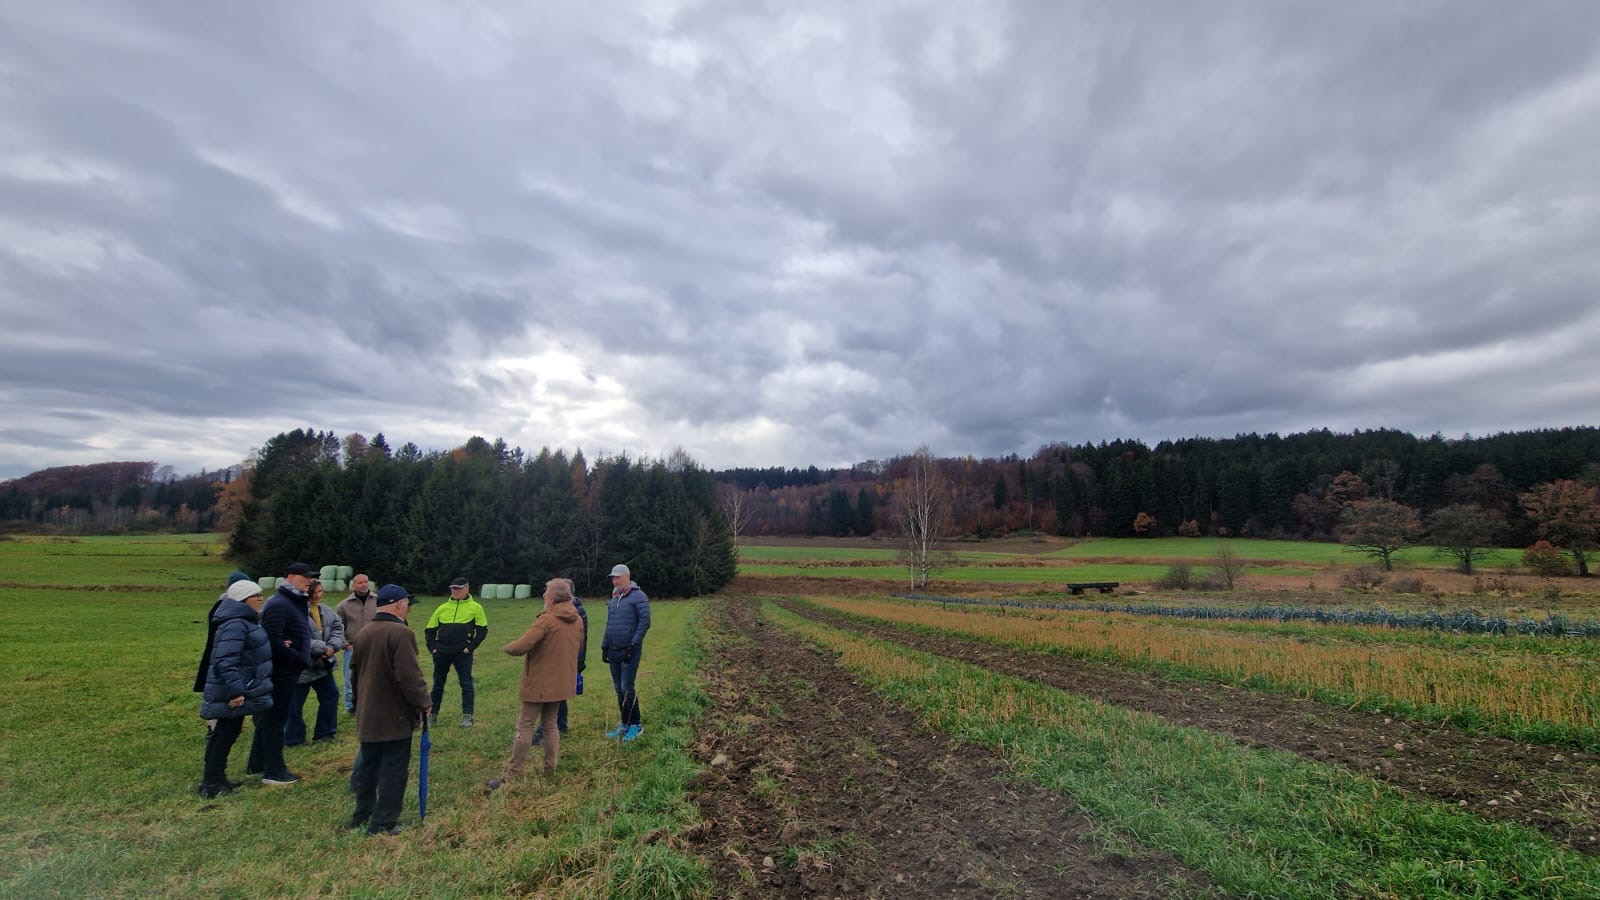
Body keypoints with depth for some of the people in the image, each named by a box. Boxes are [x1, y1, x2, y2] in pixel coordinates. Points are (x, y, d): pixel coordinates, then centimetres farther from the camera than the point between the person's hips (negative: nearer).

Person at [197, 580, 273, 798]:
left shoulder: (244, 621, 12)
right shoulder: (235, 625, -23)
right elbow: (225, 661, -29)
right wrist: (235, 691, -30)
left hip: (240, 689, 10)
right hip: (233, 694, -10)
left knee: (226, 733, 18)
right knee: (226, 734, -1)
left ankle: (215, 778, 29)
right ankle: (211, 784, 9)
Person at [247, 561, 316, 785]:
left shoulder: (295, 602, 13)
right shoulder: (279, 604, -19)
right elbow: (274, 640, -25)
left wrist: (302, 659, -2)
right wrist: (303, 660, -19)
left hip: (287, 670, 10)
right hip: (281, 671, -10)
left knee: (268, 717, 19)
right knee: (275, 718, -1)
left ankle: (257, 764, 32)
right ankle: (273, 771, 9)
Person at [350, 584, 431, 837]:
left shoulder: (364, 632, 6)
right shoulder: (400, 632, -22)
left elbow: (356, 670, 19)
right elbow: (410, 676, -25)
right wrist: (424, 703, -11)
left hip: (367, 714, 8)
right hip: (395, 716, -8)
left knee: (368, 766, 20)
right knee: (394, 769, 2)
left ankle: (362, 816, 33)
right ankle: (383, 824, 7)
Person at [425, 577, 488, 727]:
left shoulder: (475, 607, -1)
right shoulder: (442, 608, 8)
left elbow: (483, 630, -1)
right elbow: (430, 630, 15)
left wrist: (470, 647, -8)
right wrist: (432, 647, 4)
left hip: (462, 653, -4)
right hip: (441, 652, 4)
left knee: (466, 684, -3)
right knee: (438, 684, 15)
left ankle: (467, 717, 4)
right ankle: (432, 714, 28)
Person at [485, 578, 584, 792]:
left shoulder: (546, 620, -19)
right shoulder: (577, 621, 4)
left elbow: (520, 647, -23)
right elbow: (578, 648, 16)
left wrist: (508, 647, -3)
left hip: (539, 683, -7)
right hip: (561, 683, 7)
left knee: (525, 726, 2)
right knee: (550, 724, 18)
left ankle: (511, 776, 7)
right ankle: (550, 770, 22)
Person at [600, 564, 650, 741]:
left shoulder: (638, 596, -9)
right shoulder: (614, 599, 14)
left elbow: (645, 622, -14)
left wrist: (633, 645, -17)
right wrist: (604, 647, 15)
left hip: (629, 651, -7)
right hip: (614, 651, 7)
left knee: (626, 688, -7)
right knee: (618, 689, 11)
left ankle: (636, 725, 7)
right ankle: (625, 724, 21)